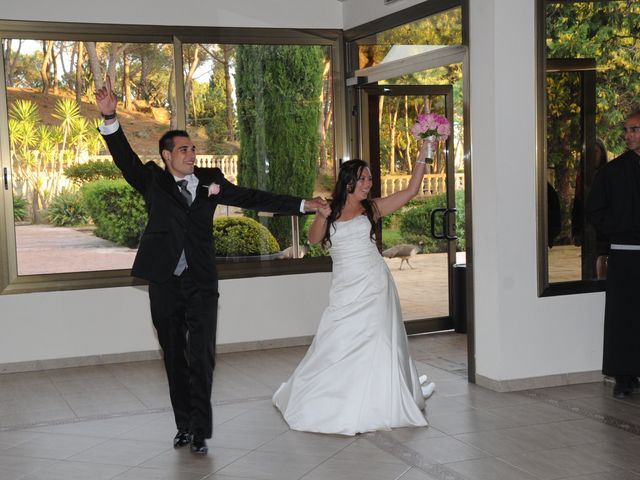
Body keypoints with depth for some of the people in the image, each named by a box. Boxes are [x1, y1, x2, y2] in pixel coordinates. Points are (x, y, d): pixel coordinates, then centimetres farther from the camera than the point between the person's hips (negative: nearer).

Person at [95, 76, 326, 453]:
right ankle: (184, 426, 21)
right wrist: (109, 117, -23)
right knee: (175, 359, 9)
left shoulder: (210, 181, 8)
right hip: (165, 284, 0)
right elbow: (125, 157, -8)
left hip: (201, 283, 0)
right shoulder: (153, 181, 5)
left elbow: (252, 198, 9)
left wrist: (301, 205, 7)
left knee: (201, 357, -4)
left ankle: (200, 429, 6)